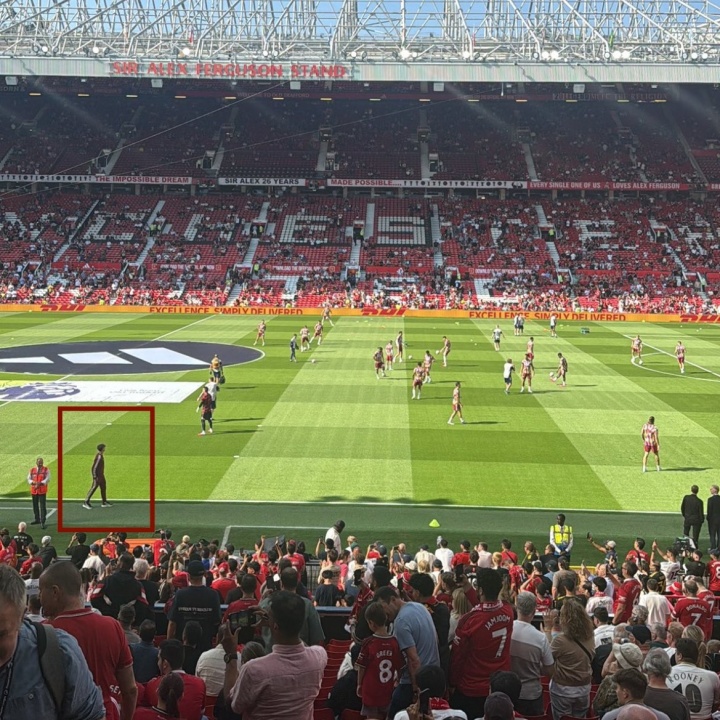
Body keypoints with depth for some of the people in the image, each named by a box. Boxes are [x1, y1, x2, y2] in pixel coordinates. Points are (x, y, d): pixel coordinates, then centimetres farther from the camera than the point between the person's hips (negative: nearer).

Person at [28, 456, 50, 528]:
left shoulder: (46, 470, 0)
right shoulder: (32, 470, 8)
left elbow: (47, 479, -7)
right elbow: (29, 479, 6)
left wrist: (40, 483, -22)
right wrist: (34, 482, -15)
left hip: (42, 490, -4)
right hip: (34, 490, 4)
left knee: (43, 506, -9)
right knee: (35, 505, 14)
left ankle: (43, 522, -10)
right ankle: (37, 519, 29)